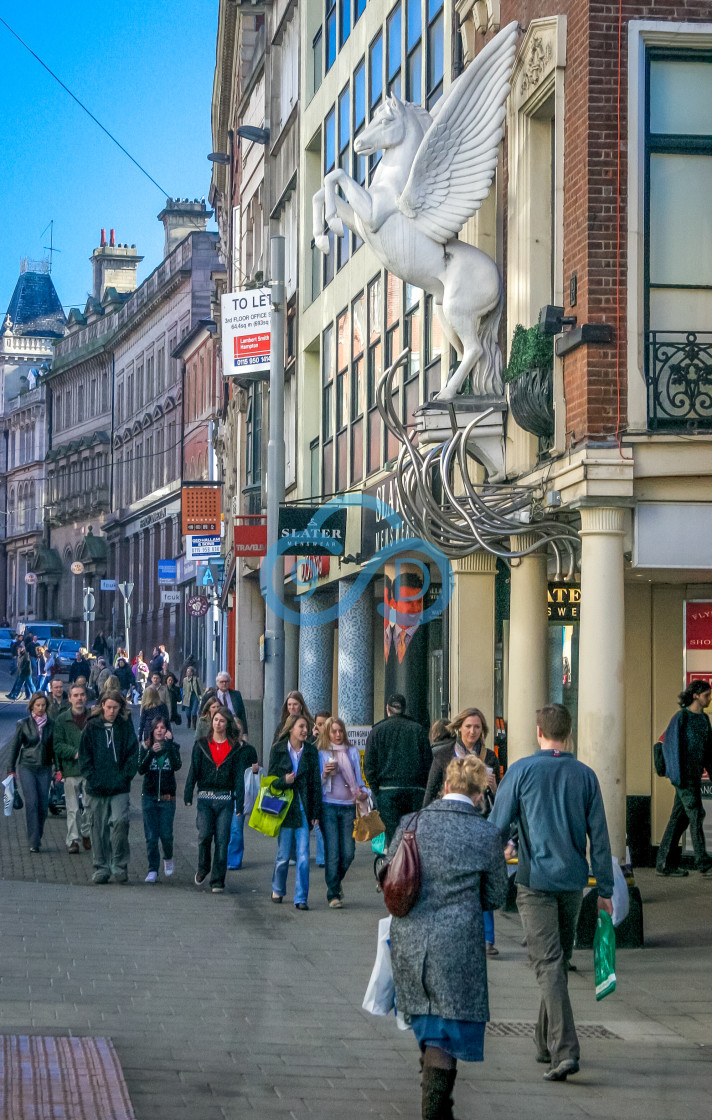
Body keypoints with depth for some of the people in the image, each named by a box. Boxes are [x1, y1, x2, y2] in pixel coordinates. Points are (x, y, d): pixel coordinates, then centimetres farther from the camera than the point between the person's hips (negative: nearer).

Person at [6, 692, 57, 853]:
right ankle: (34, 842, -12)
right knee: (31, 803, -12)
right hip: (27, 768, -2)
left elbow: (55, 747, 10)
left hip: (45, 769, 2)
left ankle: (37, 837, 19)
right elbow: (15, 746, 4)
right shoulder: (23, 724, 0)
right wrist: (11, 769, 4)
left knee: (43, 805, 1)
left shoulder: (50, 725, 5)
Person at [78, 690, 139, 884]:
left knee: (119, 821, -16)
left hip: (119, 788, -1)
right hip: (96, 788, 1)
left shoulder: (125, 726, 4)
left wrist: (124, 777, -7)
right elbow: (84, 756, 4)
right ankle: (101, 868, 14)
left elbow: (133, 754, 4)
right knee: (98, 828, 5)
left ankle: (119, 866, -5)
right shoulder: (92, 727, 4)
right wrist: (93, 779, -6)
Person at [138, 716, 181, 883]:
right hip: (149, 796, 1)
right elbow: (141, 770, -9)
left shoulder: (172, 747, 1)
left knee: (166, 834, -4)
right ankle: (153, 870, 6)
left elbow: (177, 766, -16)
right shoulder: (145, 748, 3)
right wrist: (151, 752, -22)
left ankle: (168, 859, 25)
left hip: (167, 797, -1)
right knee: (151, 836, -1)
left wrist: (169, 744, -21)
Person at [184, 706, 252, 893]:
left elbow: (239, 776, 4)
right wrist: (188, 795, 0)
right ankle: (203, 868, 16)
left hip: (225, 798, 0)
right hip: (205, 797, 0)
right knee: (205, 835, -11)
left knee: (222, 839, -4)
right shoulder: (201, 745, 8)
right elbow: (193, 771, 7)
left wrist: (240, 803, -2)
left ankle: (217, 880, 3)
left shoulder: (235, 748, 6)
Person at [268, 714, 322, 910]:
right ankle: (278, 890, 29)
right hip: (285, 807, -1)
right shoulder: (278, 750, 0)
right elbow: (271, 779, 3)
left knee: (303, 856, -5)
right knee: (283, 855, 6)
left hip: (304, 808, 1)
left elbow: (316, 782, 5)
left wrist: (316, 812, 1)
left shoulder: (311, 751, 5)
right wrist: (284, 781, -20)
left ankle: (301, 899, 0)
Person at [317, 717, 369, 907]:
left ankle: (336, 882, 28)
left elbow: (358, 778, 14)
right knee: (332, 852, -7)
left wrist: (363, 792, -5)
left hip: (348, 806, 3)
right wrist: (324, 774, -15)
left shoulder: (353, 752, 12)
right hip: (328, 806, -3)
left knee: (348, 853, 1)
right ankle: (333, 894, 0)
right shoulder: (321, 754, 4)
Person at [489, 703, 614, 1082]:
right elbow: (599, 836, 3)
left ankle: (565, 1049, -19)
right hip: (573, 880, 4)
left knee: (548, 964, -7)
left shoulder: (522, 771, -6)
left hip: (535, 880, -4)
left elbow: (497, 825, -4)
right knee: (560, 960, 18)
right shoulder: (585, 775, 3)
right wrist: (605, 889, 8)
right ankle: (545, 1040, 28)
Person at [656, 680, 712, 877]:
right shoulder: (681, 717, -10)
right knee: (696, 814, -9)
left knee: (680, 818, 8)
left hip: (695, 774, 8)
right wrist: (676, 775, -17)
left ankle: (665, 863, 11)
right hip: (684, 775, -8)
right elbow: (669, 745, -13)